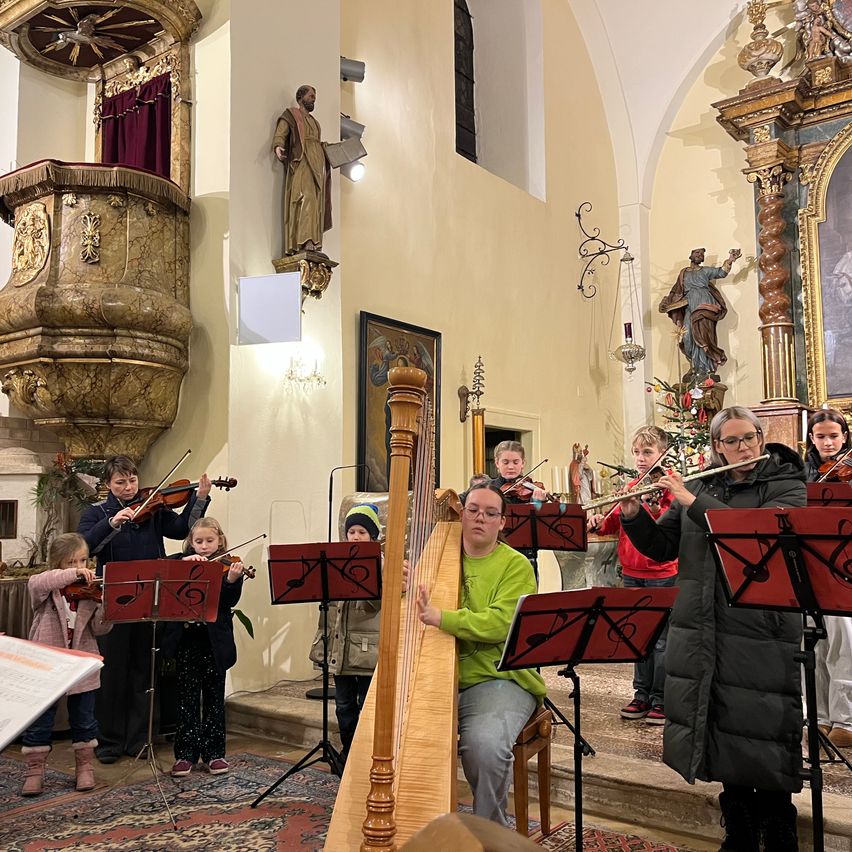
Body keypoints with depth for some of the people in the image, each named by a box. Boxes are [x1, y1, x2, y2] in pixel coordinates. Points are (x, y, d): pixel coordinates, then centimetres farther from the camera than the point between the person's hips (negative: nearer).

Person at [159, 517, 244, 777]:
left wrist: (232, 580, -30)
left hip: (214, 641, -1)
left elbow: (229, 602, -11)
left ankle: (214, 752, 19)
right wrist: (184, 562, -22)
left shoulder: (227, 566, 0)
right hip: (186, 638, 1)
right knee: (187, 697, 7)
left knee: (214, 696, 9)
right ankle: (186, 753, 16)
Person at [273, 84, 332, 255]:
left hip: (316, 165, 7)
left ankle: (313, 244, -8)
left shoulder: (313, 121, 31)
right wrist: (278, 147, -25)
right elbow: (280, 135, -5)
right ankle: (304, 242, -35)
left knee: (315, 204, -3)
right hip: (300, 164, -7)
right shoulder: (290, 115, 9)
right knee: (305, 198, -24)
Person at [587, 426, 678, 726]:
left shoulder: (669, 486, -8)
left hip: (661, 574, -6)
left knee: (661, 639, 2)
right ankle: (642, 695, 25)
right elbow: (614, 521, 12)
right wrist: (600, 522, -8)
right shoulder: (631, 487, 10)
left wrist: (649, 506, -37)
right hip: (632, 573, 6)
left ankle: (661, 699, 14)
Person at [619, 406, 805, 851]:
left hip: (760, 634, -4)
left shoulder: (785, 485, -3)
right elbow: (662, 547, 9)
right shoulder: (700, 486, 9)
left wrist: (692, 501, -20)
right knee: (724, 733, 14)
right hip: (703, 631, 4)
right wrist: (633, 516, -9)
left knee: (763, 737, 1)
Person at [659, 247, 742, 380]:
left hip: (704, 304, -3)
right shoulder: (683, 273, 25)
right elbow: (676, 291, 23)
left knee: (702, 333, -19)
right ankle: (696, 368, -4)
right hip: (689, 306, 3)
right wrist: (666, 302, 11)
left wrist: (730, 260, -10)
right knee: (688, 336, -10)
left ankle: (704, 368, -21)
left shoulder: (706, 271, 19)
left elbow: (721, 272, 5)